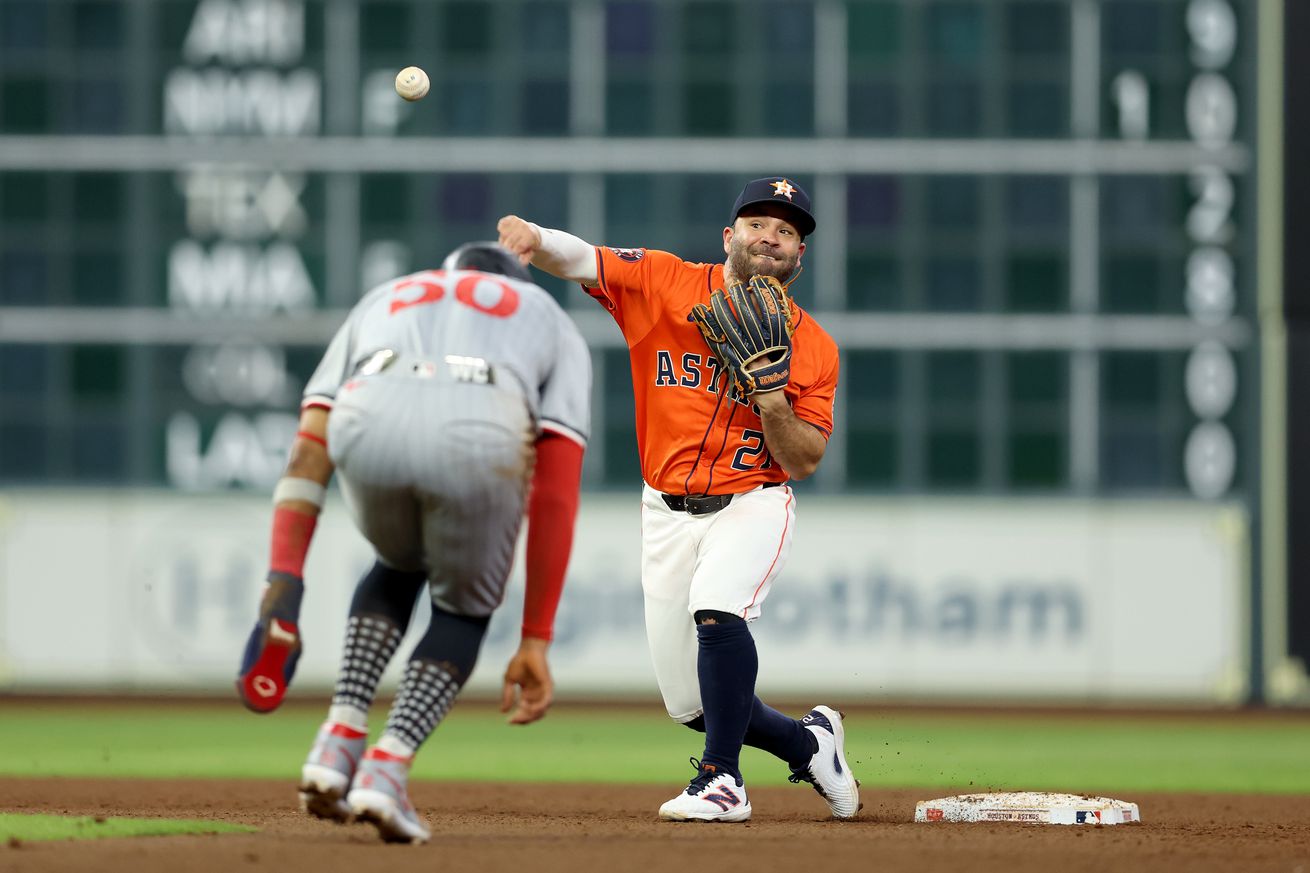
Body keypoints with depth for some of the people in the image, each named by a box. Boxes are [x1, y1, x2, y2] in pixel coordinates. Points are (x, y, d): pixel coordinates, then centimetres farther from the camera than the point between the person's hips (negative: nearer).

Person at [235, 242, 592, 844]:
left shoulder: (380, 303, 41)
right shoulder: (554, 325, 36)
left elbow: (308, 453, 25)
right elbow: (556, 496, 22)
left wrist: (282, 590, 17)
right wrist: (535, 640, 21)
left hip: (370, 424, 2)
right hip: (480, 440, -2)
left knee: (401, 565, 36)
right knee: (464, 610, 27)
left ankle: (338, 741, 18)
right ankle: (386, 771, 6)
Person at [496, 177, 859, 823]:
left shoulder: (813, 347, -2)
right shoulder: (665, 283, -2)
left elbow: (803, 463, -4)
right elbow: (581, 259, -16)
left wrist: (772, 396, -22)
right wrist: (535, 240, -38)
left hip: (751, 504, -2)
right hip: (668, 513, 2)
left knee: (715, 606, -34)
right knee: (689, 703, 5)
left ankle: (722, 781, -24)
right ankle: (808, 742, 31)